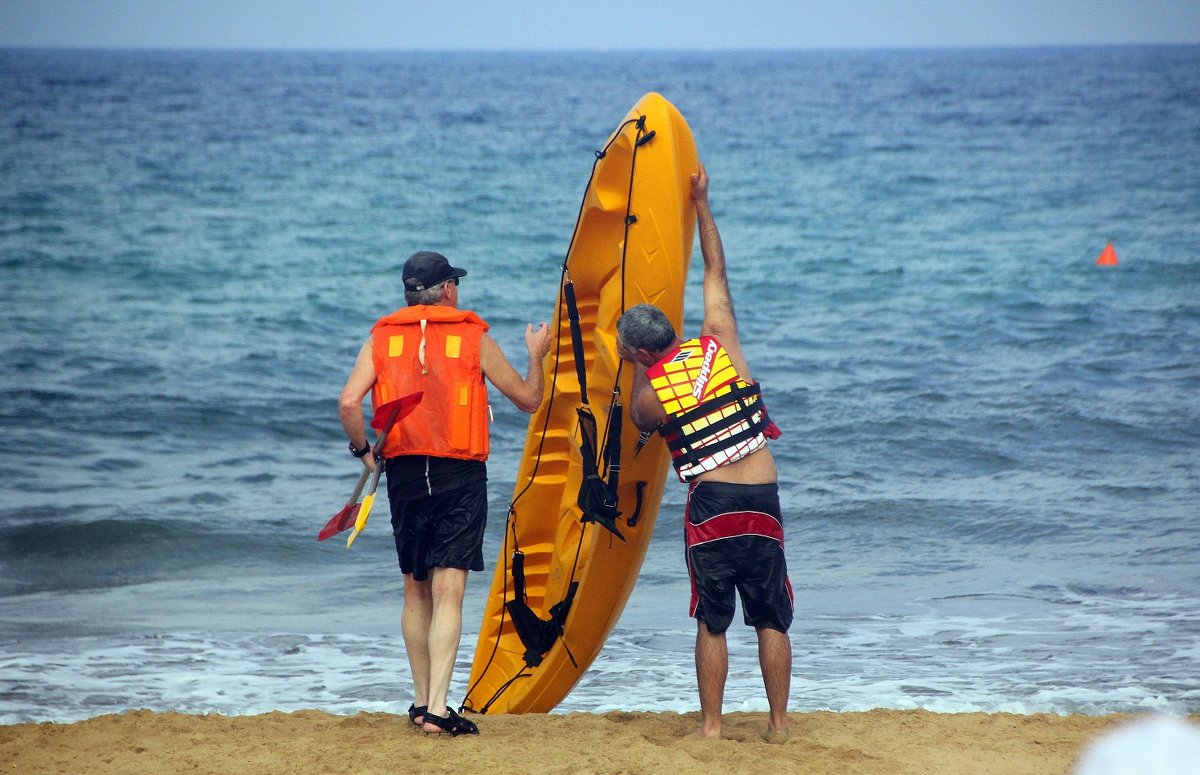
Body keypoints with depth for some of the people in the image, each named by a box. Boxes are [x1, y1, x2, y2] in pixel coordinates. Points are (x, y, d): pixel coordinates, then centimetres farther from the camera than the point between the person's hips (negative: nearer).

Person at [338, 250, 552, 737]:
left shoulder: (382, 339, 5)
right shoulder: (474, 338, 1)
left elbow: (348, 403, -9)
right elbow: (528, 399, 9)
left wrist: (363, 451, 6)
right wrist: (536, 356, 27)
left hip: (404, 474, 3)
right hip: (460, 477, -3)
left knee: (416, 592, 16)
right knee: (448, 593, -8)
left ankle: (421, 702, 22)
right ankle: (438, 709, -19)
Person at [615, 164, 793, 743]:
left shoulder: (648, 397, -2)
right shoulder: (719, 344, 4)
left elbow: (642, 422, 23)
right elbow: (716, 273, 16)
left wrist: (641, 365, 27)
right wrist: (701, 204, 24)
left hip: (710, 505, -3)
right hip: (763, 500, 3)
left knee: (712, 623, 8)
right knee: (771, 621, 9)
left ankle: (711, 724, 9)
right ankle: (778, 724, 11)